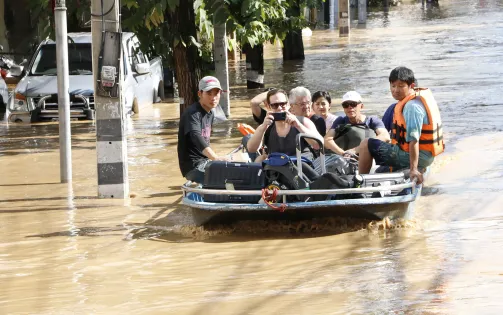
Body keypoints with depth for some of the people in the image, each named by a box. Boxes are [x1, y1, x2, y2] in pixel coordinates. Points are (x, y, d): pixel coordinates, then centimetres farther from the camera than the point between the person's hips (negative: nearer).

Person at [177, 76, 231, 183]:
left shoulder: (210, 114, 15)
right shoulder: (192, 113, -16)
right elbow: (196, 137, -33)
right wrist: (216, 158, -46)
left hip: (205, 162, 9)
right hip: (193, 167, -9)